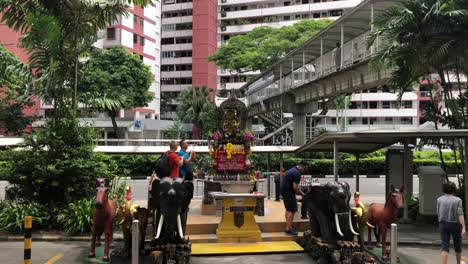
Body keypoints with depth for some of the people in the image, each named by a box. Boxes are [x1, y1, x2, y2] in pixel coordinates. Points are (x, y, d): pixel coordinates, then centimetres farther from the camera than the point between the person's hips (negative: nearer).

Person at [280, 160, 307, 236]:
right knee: (292, 210, -8)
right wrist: (301, 193, -5)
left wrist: (299, 191, 19)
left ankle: (289, 227, 22)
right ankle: (288, 229, -6)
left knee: (288, 210, 16)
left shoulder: (293, 170, 16)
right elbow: (295, 187, -19)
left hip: (284, 190, 11)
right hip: (288, 192, -11)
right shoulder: (297, 173, -16)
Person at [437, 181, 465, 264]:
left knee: (445, 246, -2)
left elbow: (438, 213, 4)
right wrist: (463, 228, -20)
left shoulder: (440, 199, -3)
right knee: (457, 245, 19)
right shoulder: (457, 200, -9)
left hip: (444, 225, 1)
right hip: (455, 225, -1)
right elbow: (460, 214, -17)